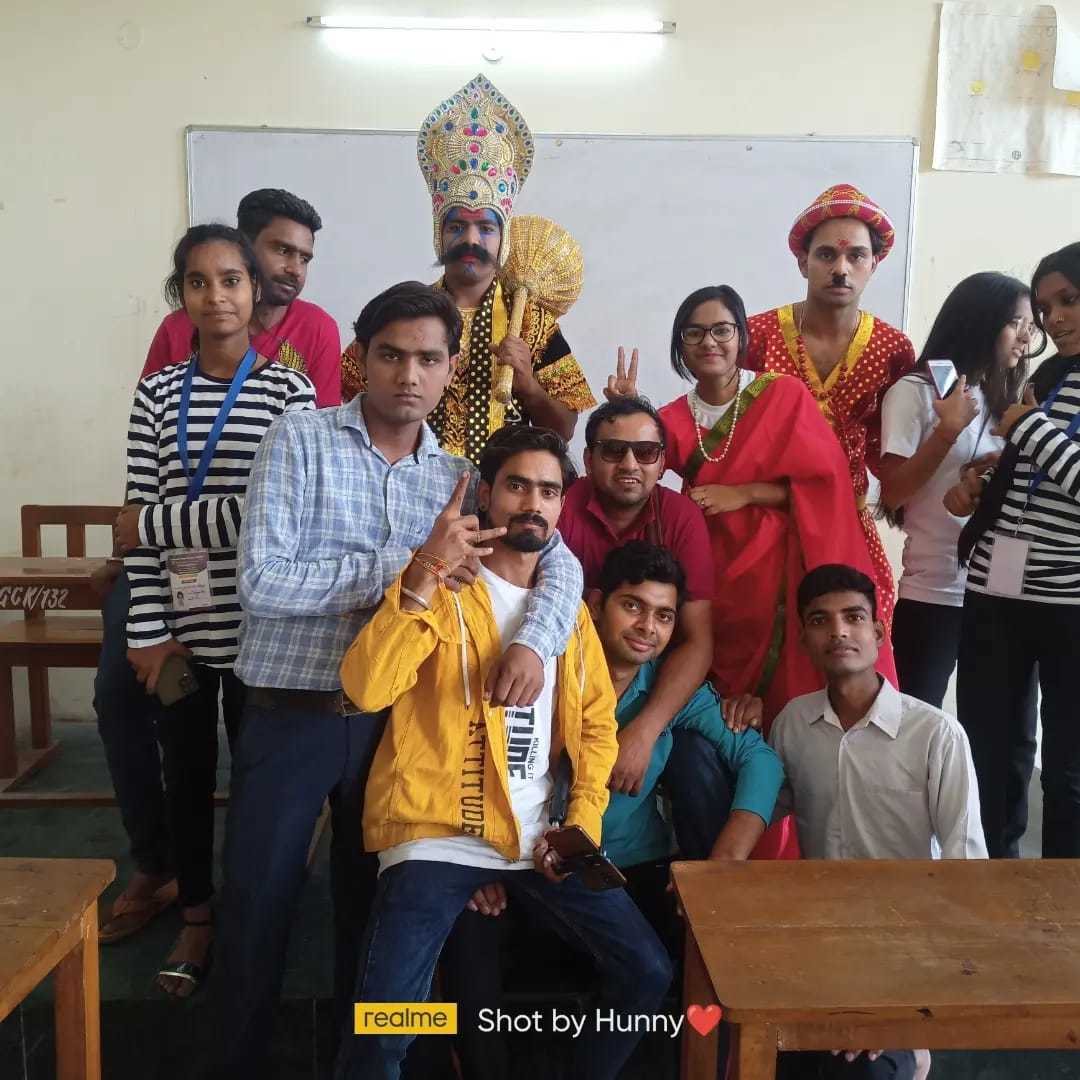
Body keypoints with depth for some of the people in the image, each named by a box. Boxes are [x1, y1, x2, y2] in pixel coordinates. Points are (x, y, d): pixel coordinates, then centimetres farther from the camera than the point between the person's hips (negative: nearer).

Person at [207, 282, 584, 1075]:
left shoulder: (460, 476, 5)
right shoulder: (300, 441, -7)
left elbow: (558, 561, 1)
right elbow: (262, 582, -17)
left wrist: (535, 640, -20)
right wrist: (407, 564, -20)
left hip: (394, 721, 3)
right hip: (291, 716, -3)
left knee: (374, 907, 17)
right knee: (258, 907, 8)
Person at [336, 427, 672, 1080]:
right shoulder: (437, 590, -3)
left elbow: (598, 721, 13)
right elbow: (366, 690, -19)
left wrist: (582, 821, 0)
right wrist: (424, 579, -27)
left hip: (540, 837, 5)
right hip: (440, 833, -5)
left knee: (648, 972, 2)